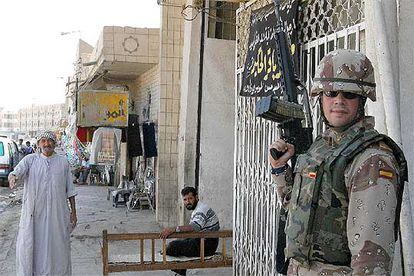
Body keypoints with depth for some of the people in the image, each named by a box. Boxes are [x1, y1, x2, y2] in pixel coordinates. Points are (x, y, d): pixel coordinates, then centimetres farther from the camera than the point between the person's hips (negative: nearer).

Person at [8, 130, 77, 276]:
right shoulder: (30, 159, 4)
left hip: (57, 214, 1)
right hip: (34, 214, 0)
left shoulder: (63, 162, 7)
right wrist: (13, 177, -38)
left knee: (57, 247, 6)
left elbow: (70, 190, 8)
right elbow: (17, 172, -14)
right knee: (28, 246, -1)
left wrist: (73, 212, 6)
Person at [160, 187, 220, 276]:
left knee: (173, 246, -17)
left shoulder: (202, 209, -17)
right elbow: (191, 229, 13)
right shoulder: (196, 209, 16)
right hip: (202, 241, 11)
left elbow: (195, 227, -35)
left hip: (207, 245, -11)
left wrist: (173, 229, -42)